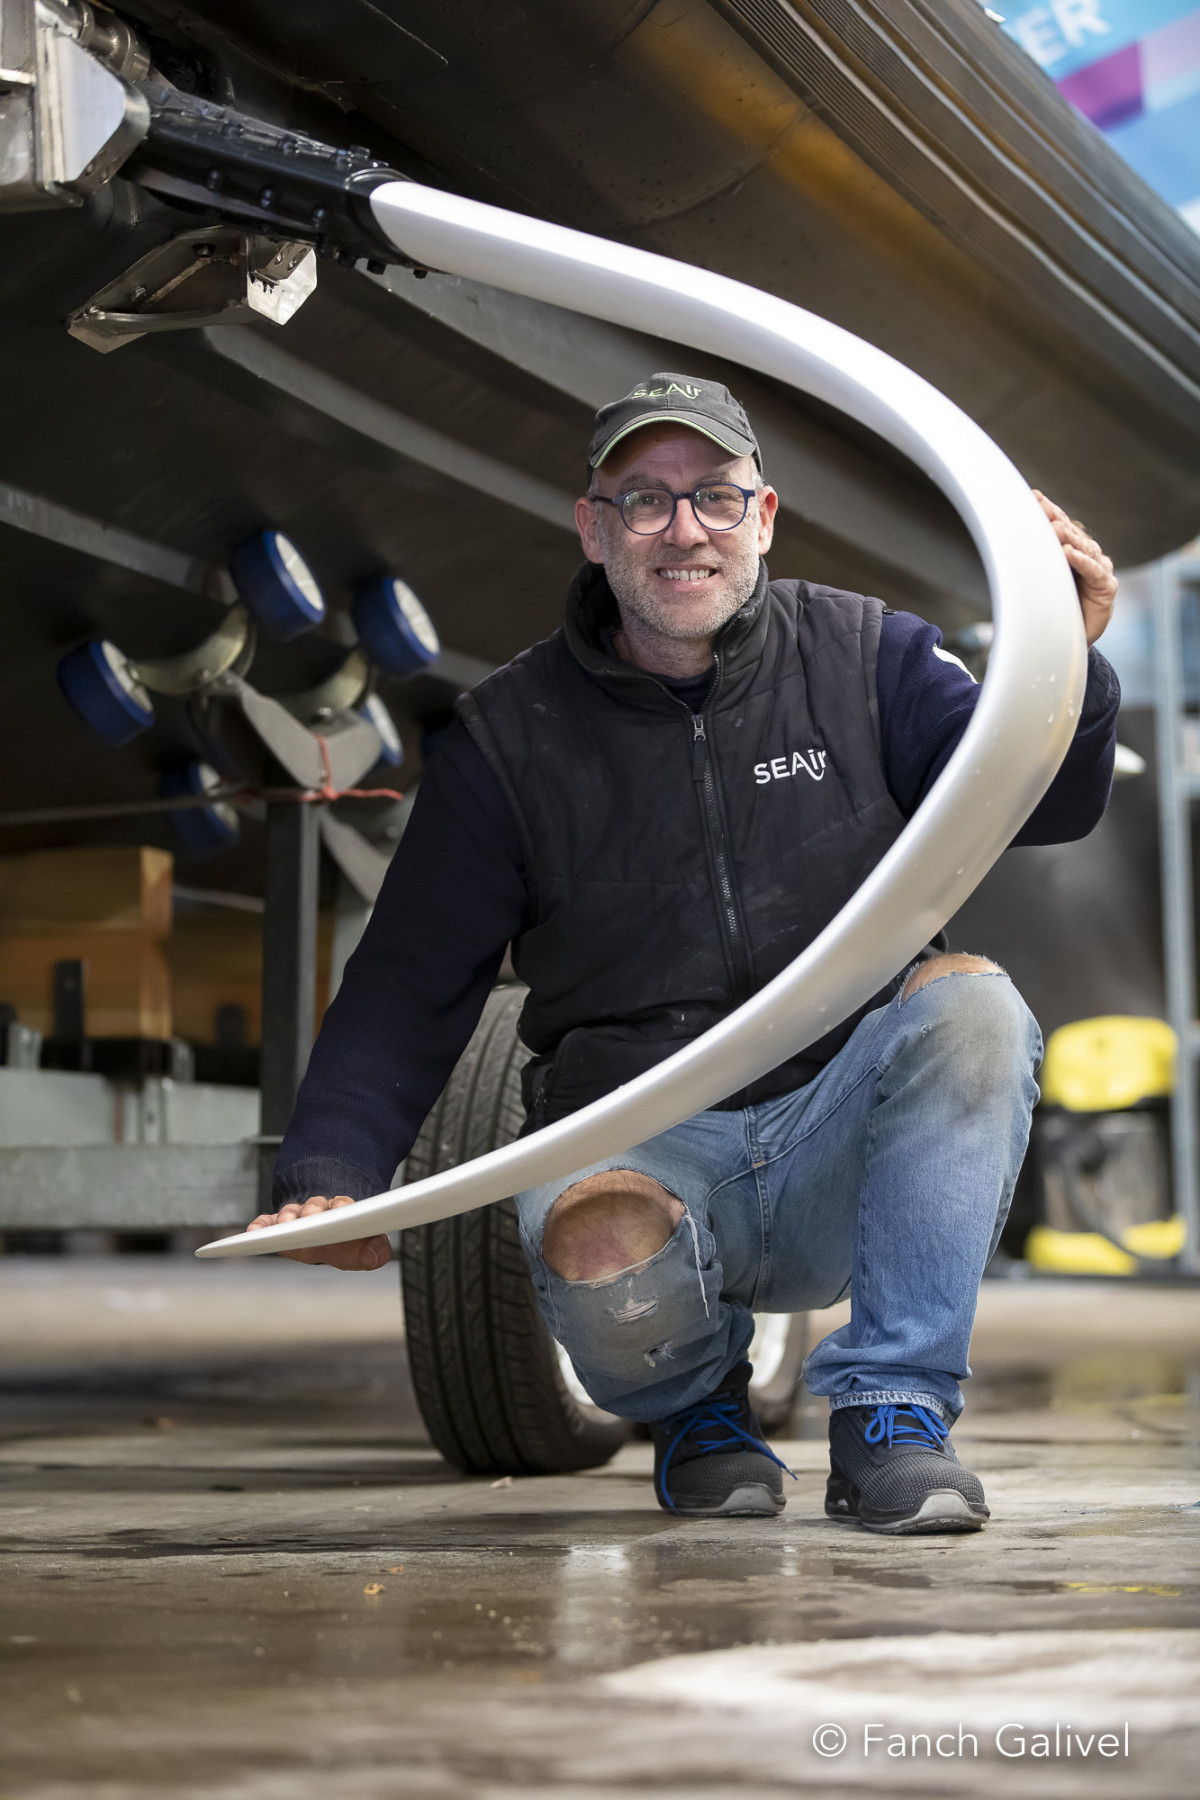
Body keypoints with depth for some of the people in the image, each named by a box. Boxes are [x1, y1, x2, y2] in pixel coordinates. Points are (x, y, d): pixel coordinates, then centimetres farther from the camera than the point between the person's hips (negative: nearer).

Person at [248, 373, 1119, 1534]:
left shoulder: (861, 656, 4)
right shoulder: (512, 733, 2)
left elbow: (1036, 805, -7)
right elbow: (408, 982, 2)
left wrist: (1063, 660, -28)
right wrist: (329, 1170, -13)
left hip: (841, 1148, 1)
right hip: (643, 1149, -1)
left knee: (969, 1004, -29)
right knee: (599, 1257, -35)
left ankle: (893, 1411, -14)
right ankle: (695, 1401, 6)